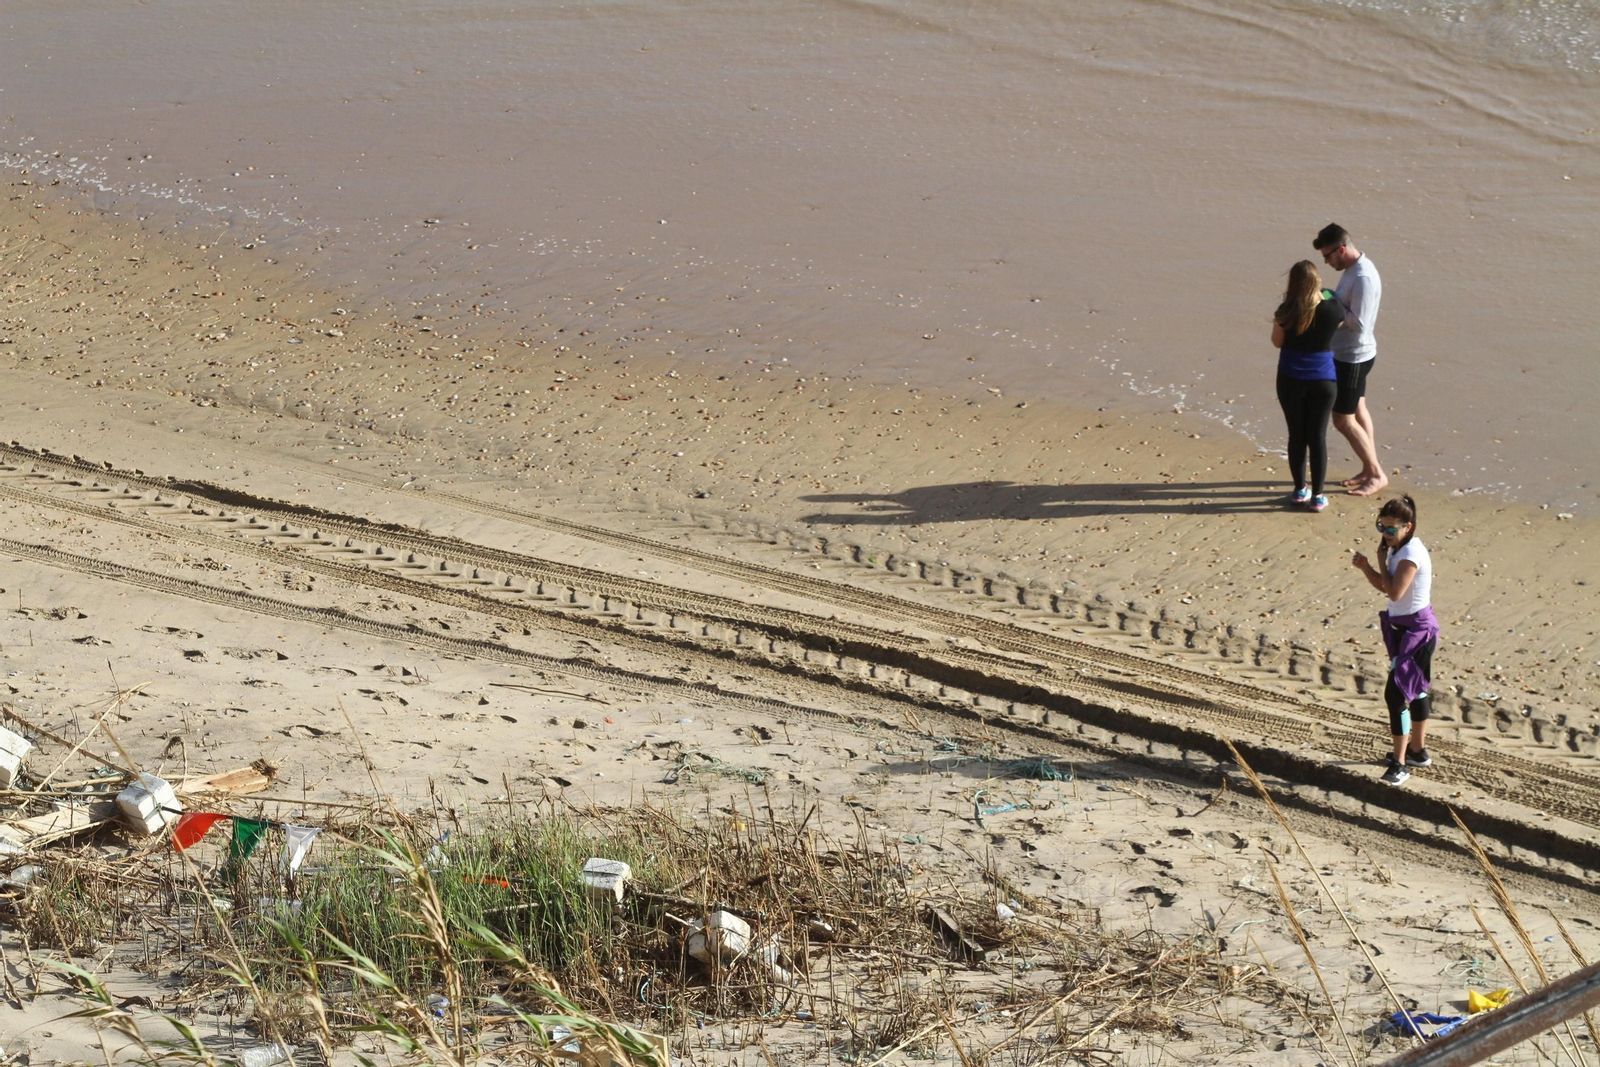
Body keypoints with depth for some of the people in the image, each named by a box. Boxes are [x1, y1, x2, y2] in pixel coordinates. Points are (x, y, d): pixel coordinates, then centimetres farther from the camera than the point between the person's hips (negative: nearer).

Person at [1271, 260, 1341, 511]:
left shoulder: (1286, 311, -16)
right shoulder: (1332, 311, -13)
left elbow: (1277, 341, -2)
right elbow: (1340, 323, 10)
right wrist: (1323, 297, 20)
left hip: (1291, 380, 0)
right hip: (1323, 380, 0)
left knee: (1296, 435, 12)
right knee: (1318, 436, 7)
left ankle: (1300, 489, 21)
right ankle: (1317, 495, 10)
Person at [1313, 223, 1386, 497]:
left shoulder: (1363, 277, -28)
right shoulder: (1352, 269, 4)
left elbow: (1359, 323, -29)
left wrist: (1333, 303, -20)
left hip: (1353, 357, -10)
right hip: (1348, 354, 10)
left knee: (1343, 420, -2)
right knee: (1357, 411, 20)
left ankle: (1377, 474, 8)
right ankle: (1369, 469, 31)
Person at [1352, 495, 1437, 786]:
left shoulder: (1411, 553, -22)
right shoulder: (1400, 549, 8)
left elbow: (1394, 592, -27)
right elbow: (1384, 587, 13)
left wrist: (1381, 561, -14)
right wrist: (1365, 567, -4)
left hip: (1417, 630, -11)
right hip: (1404, 627, 11)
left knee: (1395, 693, -12)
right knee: (1413, 689, 22)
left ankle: (1399, 763, -8)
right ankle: (1418, 750, 37)